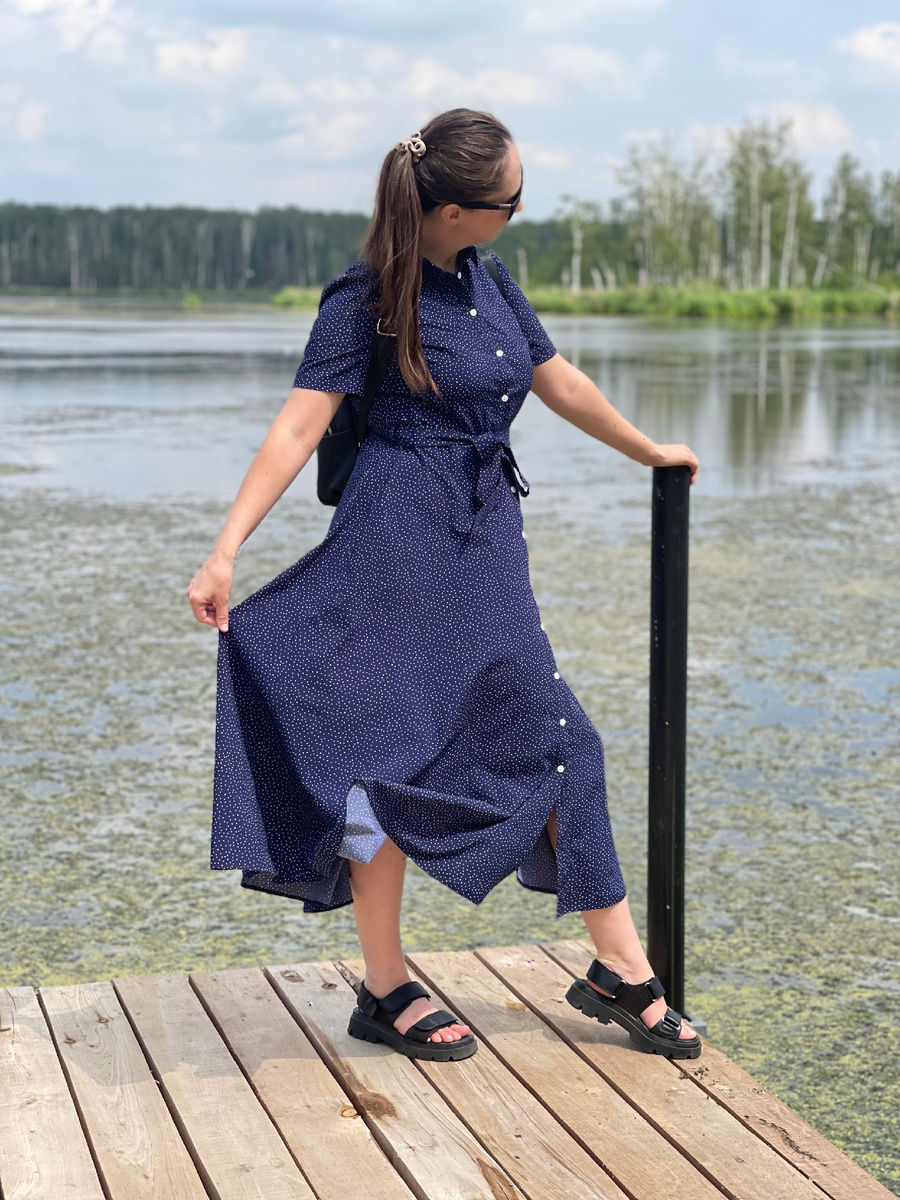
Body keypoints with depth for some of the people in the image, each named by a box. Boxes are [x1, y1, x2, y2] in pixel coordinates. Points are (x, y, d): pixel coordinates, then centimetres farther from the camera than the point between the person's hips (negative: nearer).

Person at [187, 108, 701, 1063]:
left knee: (554, 739, 8)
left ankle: (620, 973, 19)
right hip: (400, 543, -7)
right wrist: (224, 551, -22)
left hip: (485, 545, 8)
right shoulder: (367, 298, -10)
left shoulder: (489, 282, 10)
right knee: (389, 758, 0)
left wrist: (650, 453, 35)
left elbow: (561, 384, 23)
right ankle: (384, 991, 15)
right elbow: (298, 428, -15)